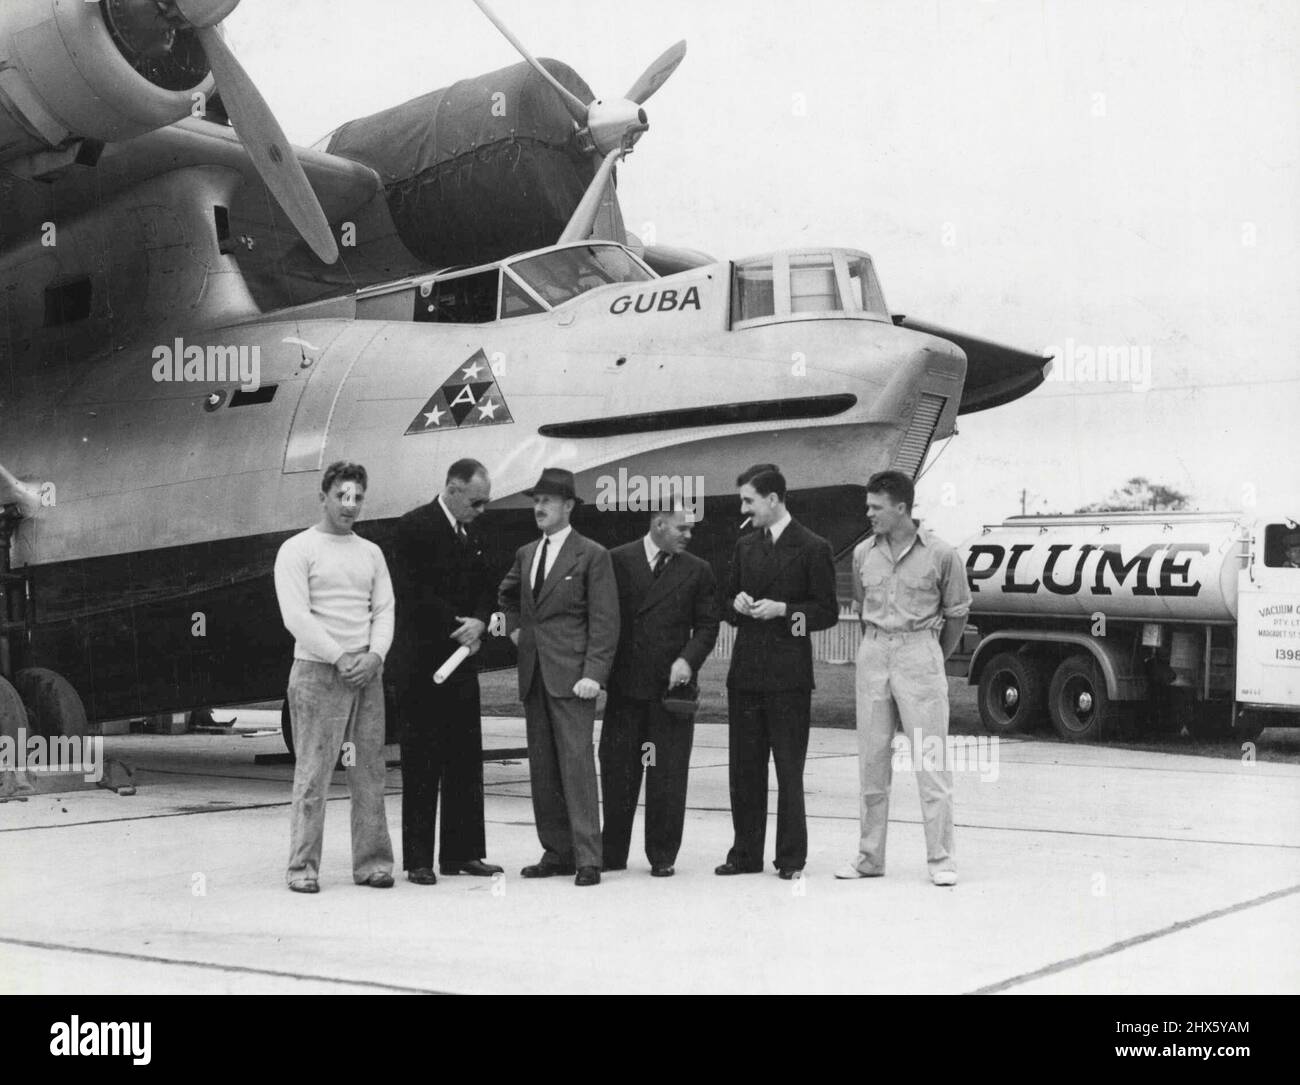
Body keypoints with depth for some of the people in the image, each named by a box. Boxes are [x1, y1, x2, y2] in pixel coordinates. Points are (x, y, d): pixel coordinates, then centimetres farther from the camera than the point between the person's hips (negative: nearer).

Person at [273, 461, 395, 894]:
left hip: (367, 674, 5)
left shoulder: (371, 553, 16)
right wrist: (340, 658, -13)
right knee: (313, 773, -5)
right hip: (318, 673, -5)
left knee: (370, 772, 4)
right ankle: (303, 866, 0)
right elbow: (296, 616, -9)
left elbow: (384, 610, 11)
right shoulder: (297, 550, -1)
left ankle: (372, 862, 10)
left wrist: (373, 655, -7)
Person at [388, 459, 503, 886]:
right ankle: (418, 858, 4)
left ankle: (462, 851, 16)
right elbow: (413, 594, -17)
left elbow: (487, 587, 16)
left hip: (461, 660, 8)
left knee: (466, 759, 9)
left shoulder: (471, 535, 14)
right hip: (422, 662, -7)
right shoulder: (415, 527, -11)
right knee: (422, 763, -1)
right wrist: (458, 625, -14)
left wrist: (479, 622, -4)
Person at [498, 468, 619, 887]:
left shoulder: (592, 555, -3)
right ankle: (556, 852, 13)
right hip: (533, 676, 7)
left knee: (577, 763, -10)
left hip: (571, 675, -6)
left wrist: (594, 674, -15)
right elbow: (507, 594, 36)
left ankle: (587, 858, -9)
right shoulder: (526, 554, 16)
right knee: (542, 769, 7)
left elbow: (604, 621, -7)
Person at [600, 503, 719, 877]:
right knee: (617, 771, 5)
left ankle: (662, 855, 11)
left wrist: (688, 660, -10)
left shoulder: (697, 571, 7)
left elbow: (707, 625, 7)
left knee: (667, 776, 1)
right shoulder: (617, 561, 4)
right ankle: (612, 853, 15)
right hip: (624, 685, 0)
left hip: (670, 686, 0)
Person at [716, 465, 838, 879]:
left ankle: (791, 857, 6)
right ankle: (746, 853, 15)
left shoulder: (813, 548, -3)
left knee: (789, 770, -1)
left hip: (788, 676, -6)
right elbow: (727, 605, 21)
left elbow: (827, 612, -3)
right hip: (745, 672, 6)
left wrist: (783, 610, -15)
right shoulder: (745, 546, 15)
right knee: (743, 767, 8)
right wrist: (736, 604, -1)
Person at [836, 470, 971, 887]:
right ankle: (870, 856, 14)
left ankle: (941, 859, 1)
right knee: (872, 760, 7)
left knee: (931, 760, -4)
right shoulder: (863, 554, 6)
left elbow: (957, 613, 5)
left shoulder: (940, 555, -6)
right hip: (873, 654, 4)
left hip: (920, 653, -4)